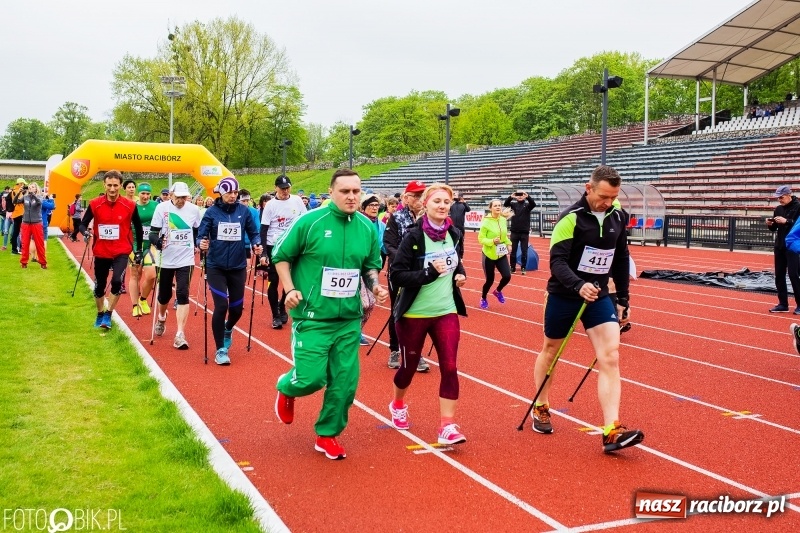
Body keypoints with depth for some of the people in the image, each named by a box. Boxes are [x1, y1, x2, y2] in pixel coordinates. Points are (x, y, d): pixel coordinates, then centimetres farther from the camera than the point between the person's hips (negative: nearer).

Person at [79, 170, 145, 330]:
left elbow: (138, 228, 4)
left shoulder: (130, 206, -8)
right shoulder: (95, 204, -7)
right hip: (101, 252, 2)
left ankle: (108, 314, -2)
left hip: (121, 251, -2)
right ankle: (100, 314, 38)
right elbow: (83, 223, 1)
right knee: (99, 287, 12)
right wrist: (85, 232, -23)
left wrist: (138, 250, 7)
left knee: (117, 281, -22)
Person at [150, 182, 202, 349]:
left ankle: (180, 335, -11)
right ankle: (161, 318, 48)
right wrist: (156, 240, -26)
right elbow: (153, 232, -7)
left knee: (183, 295, -11)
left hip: (185, 259, 0)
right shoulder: (162, 208, -7)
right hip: (166, 259, 0)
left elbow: (198, 232, 15)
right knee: (164, 294, 14)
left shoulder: (194, 209, -2)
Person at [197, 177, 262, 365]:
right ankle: (220, 350, 6)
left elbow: (253, 233, 5)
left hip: (238, 267, 2)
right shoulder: (212, 212, -5)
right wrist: (201, 243, -27)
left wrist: (256, 244, -14)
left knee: (236, 308, 8)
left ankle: (228, 329, 45)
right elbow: (201, 235, -6)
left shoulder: (244, 211, -1)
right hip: (216, 267, -2)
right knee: (221, 306, -10)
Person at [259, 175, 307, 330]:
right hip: (273, 247, -2)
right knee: (273, 281, 0)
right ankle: (275, 315, 11)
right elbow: (263, 230, -6)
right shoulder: (270, 205, -7)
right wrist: (263, 253, -13)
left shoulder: (297, 201, 0)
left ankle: (282, 307, 30)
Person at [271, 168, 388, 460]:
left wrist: (375, 286, -3)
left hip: (349, 319, 4)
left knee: (345, 381, 4)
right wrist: (290, 289, -12)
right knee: (312, 377, -5)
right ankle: (286, 387, 33)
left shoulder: (367, 227, 2)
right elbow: (281, 256, -1)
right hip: (312, 317, -4)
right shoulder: (310, 222, -11)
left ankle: (327, 435, 25)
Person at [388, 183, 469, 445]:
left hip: (446, 311, 4)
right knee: (410, 365, 13)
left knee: (450, 367, -6)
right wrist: (429, 272, -28)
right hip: (414, 313, -4)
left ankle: (447, 427, -1)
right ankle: (397, 404, 43)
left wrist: (460, 274, 1)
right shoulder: (414, 236, -15)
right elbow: (396, 275, -18)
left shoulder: (454, 234, 2)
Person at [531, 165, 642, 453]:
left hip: (599, 296, 4)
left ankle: (611, 432, -11)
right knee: (550, 351, 14)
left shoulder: (618, 217, 1)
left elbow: (621, 260, 12)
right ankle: (540, 408, 38)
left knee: (610, 358, -10)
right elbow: (557, 261, -23)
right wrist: (578, 285, -40)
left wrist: (622, 298, 13)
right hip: (564, 296, -4)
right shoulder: (571, 218, -17)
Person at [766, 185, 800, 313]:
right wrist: (770, 224, -3)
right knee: (779, 275, 8)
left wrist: (787, 221, -25)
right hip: (779, 246, 7)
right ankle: (783, 304, 15)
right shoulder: (778, 209, 13)